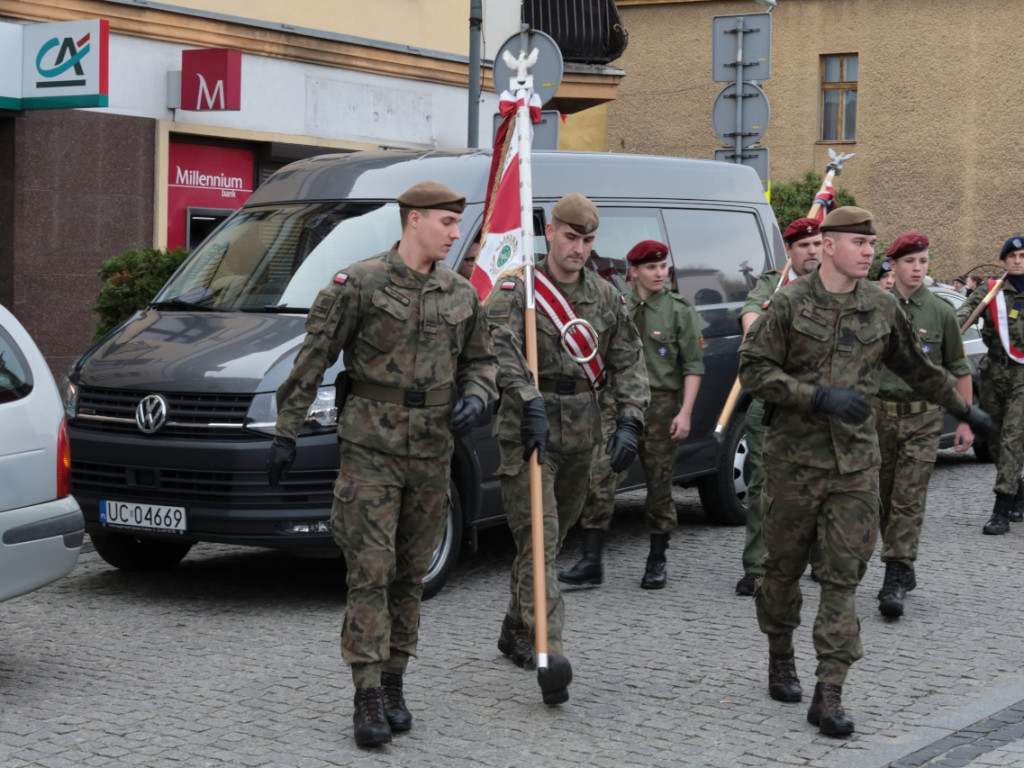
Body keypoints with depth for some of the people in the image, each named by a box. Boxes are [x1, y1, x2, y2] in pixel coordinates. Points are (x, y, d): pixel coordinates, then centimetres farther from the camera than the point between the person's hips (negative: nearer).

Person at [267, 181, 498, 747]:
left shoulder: (462, 295, 8)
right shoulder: (359, 284, -7)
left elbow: (481, 361, 19)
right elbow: (311, 362, -5)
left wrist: (475, 398, -3)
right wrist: (286, 433, -7)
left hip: (431, 452, 5)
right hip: (370, 449, -5)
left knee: (410, 575, 10)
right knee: (370, 574, -7)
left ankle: (394, 686, 21)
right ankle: (368, 699, -3)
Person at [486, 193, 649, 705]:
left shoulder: (605, 297, 11)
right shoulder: (515, 290, -5)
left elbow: (627, 363, 11)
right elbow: (503, 352, -21)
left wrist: (629, 422, -3)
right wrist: (531, 404, -34)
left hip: (582, 434, 6)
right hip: (526, 434, -5)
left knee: (554, 537, 15)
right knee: (539, 542, -12)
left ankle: (516, 628, 34)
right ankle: (551, 660, -18)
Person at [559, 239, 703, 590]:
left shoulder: (680, 310, 2)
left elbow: (693, 365, -1)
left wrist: (685, 412, -9)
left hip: (660, 403, -1)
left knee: (659, 483, 5)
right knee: (600, 476, -9)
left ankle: (657, 562, 17)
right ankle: (591, 559, -7)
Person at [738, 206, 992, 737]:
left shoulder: (881, 308, 7)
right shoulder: (790, 304, -4)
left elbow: (915, 367, 22)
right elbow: (753, 369, -9)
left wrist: (962, 409, 31)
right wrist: (819, 397, -19)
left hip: (855, 459, 2)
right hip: (794, 455, -2)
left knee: (844, 575, -4)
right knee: (784, 565, 9)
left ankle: (829, 696, -4)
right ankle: (781, 659, 34)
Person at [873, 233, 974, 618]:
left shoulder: (941, 312, 2)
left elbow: (959, 370, 8)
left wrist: (966, 421, 6)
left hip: (923, 416, -1)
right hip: (879, 412, 2)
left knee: (908, 500, -8)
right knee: (883, 498, 8)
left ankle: (895, 579, -9)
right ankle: (903, 571, 23)